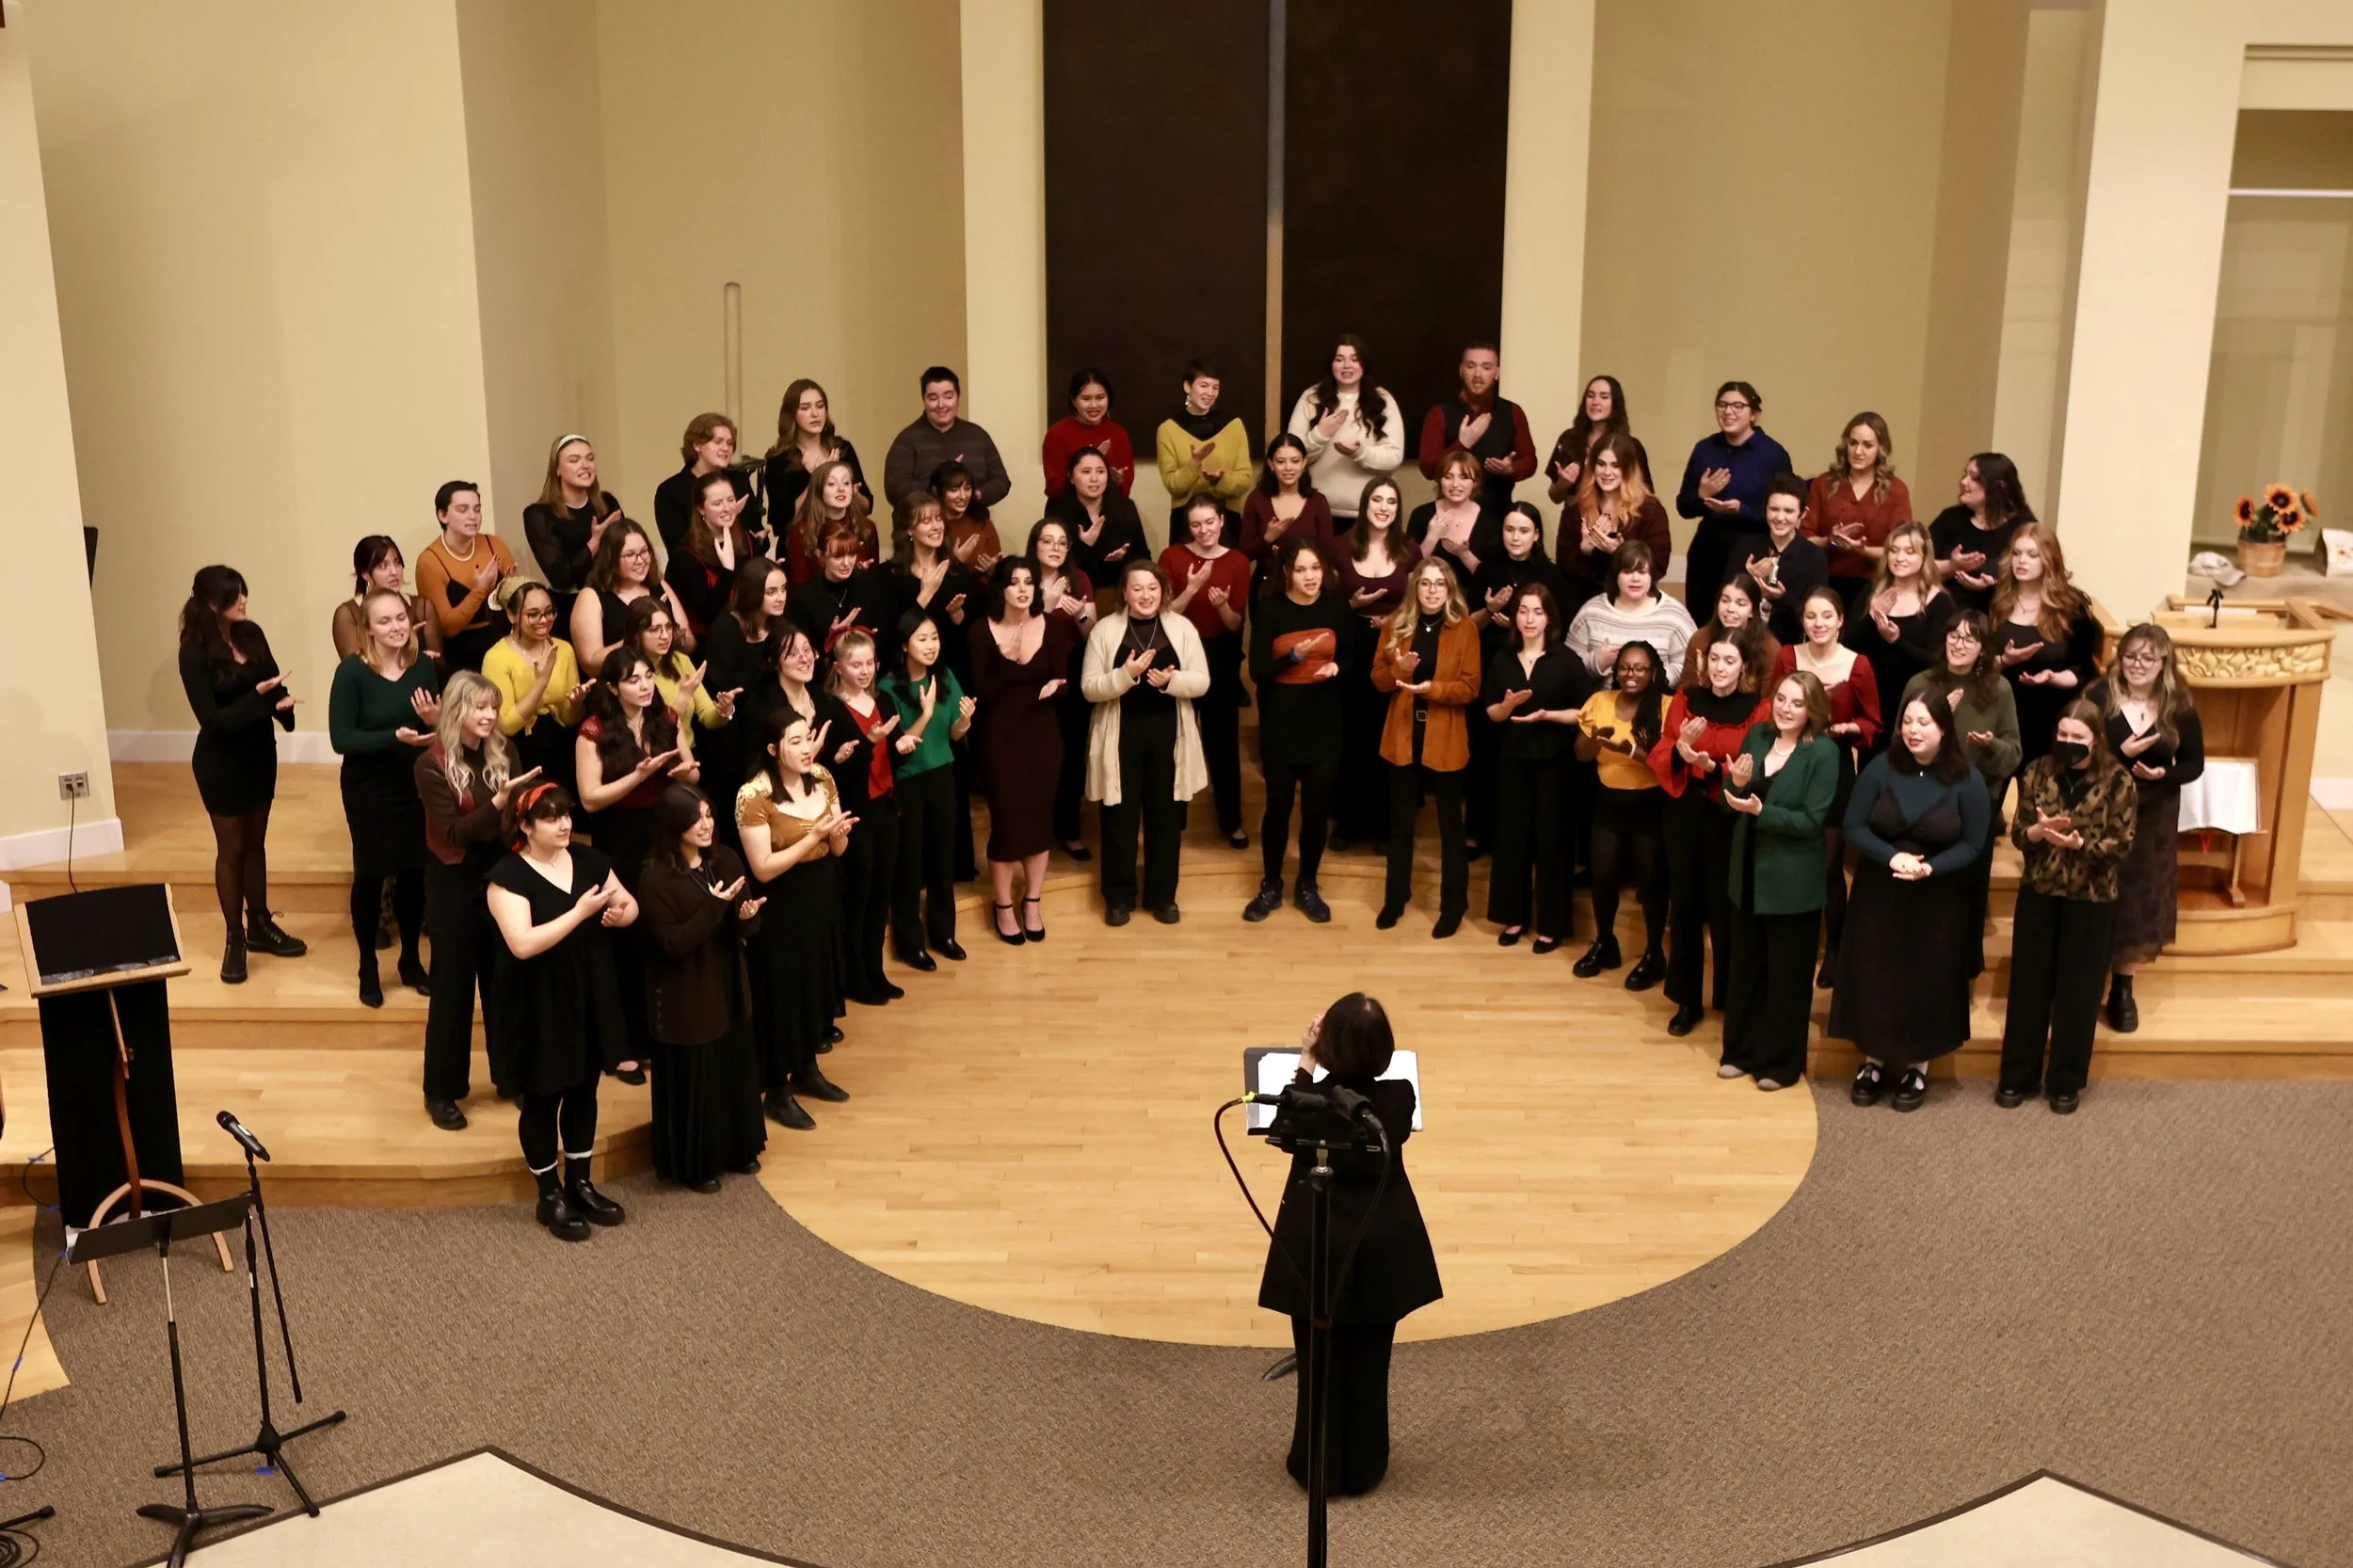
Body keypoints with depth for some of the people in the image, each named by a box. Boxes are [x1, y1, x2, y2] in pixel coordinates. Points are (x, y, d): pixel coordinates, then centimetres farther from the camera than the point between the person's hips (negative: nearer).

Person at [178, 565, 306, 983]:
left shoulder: (251, 634, -3)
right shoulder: (194, 653, -19)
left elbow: (273, 681, 0)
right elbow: (212, 719, -21)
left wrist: (281, 701, -22)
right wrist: (260, 696, -29)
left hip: (259, 751, 6)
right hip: (221, 762, -6)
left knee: (256, 842, 18)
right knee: (231, 848, 6)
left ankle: (260, 925, 32)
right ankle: (234, 939, 19)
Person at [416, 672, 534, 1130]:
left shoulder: (503, 753, 1)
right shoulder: (433, 764, -12)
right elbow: (454, 832, -18)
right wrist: (497, 802, -29)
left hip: (502, 877, 4)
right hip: (455, 884, -4)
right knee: (453, 985, 5)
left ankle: (511, 1076, 26)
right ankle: (442, 1090, 16)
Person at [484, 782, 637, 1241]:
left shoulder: (588, 859, 1)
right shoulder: (509, 876, -17)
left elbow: (630, 904, 8)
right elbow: (523, 944, -27)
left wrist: (621, 912, -16)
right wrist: (580, 912, -28)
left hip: (589, 996, 6)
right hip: (539, 1006, -6)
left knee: (583, 1090, 17)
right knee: (543, 1098, 8)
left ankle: (580, 1184, 33)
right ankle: (551, 1196, 23)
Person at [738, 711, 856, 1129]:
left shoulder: (822, 779, -1)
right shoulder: (754, 796, -20)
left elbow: (838, 851, 6)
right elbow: (763, 869, -21)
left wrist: (838, 833, -17)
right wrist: (813, 836, -27)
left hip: (821, 897, 7)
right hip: (781, 907, -6)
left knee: (817, 982, 18)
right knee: (781, 991, 4)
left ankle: (807, 1070, 37)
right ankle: (777, 1092, 18)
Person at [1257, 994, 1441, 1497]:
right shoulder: (1400, 1097, -20)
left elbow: (1281, 1133, -2)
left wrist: (1306, 1064, -8)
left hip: (1317, 1248, -1)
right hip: (1382, 1251, 2)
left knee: (1321, 1363, 17)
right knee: (1370, 1363, 19)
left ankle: (1318, 1467, 30)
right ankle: (1362, 1469, 32)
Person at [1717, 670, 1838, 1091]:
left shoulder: (1824, 753, -15)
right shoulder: (1756, 735, 1)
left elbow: (1812, 821, -19)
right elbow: (1731, 804, 4)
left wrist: (1761, 811, -29)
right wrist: (1736, 784, -17)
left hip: (1792, 882, -5)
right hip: (1748, 874, 5)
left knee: (1787, 974, 8)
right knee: (1745, 966, 16)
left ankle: (1780, 1061, 22)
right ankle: (1741, 1050, 31)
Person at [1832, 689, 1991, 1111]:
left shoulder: (1966, 780, -10)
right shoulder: (1881, 768, -8)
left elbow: (1972, 845, -8)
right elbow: (1854, 827, -7)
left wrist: (1931, 867, -24)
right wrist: (1890, 857, -23)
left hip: (1937, 901, -1)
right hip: (1879, 894, 1)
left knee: (1927, 981, 7)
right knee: (1873, 977, 7)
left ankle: (1918, 1066, 23)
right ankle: (1875, 1060, 23)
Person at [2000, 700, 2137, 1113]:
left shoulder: (2118, 781, -9)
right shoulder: (2037, 772, -1)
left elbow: (2122, 845, -10)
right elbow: (2017, 833, 0)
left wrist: (2078, 843, -26)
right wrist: (2039, 831, -21)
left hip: (2091, 901, -2)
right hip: (2037, 894, 2)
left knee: (2078, 993, 7)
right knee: (2028, 987, 9)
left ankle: (2066, 1082, 21)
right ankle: (2017, 1076, 21)